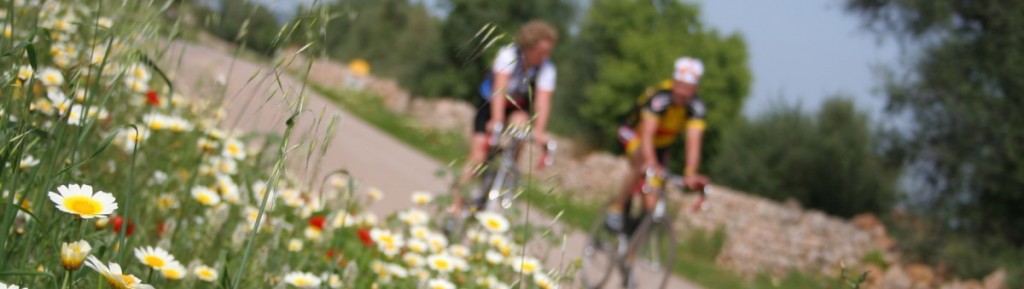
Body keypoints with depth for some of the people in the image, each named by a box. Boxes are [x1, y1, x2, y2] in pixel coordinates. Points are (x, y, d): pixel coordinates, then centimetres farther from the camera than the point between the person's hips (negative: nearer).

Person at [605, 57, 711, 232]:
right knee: (642, 161, -37)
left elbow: (693, 142, -33)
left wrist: (690, 174, -47)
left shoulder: (696, 106, -25)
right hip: (635, 134, -4)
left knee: (651, 204, -10)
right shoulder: (660, 97, -34)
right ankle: (616, 209, -22)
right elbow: (647, 134, -44)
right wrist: (651, 163, -60)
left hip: (661, 145, 4)